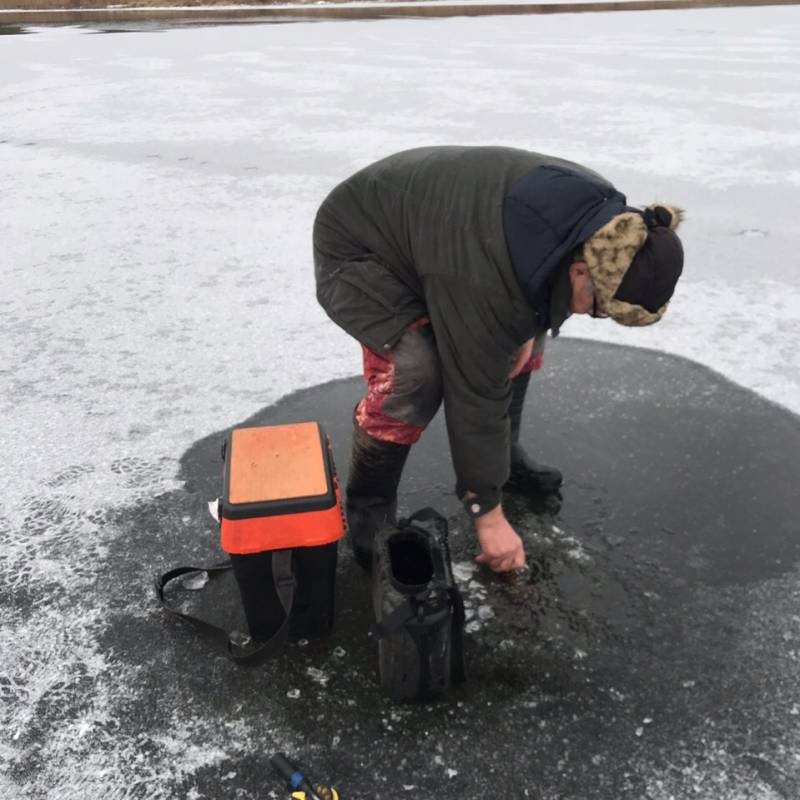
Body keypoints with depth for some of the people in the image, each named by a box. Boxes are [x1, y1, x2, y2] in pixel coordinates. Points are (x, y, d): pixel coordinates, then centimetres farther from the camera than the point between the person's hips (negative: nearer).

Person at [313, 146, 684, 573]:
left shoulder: (601, 214, -18)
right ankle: (368, 509, -2)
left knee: (522, 336, 3)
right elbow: (474, 396, -33)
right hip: (356, 248, -8)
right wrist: (487, 511, -23)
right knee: (414, 377, -25)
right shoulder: (485, 281, -41)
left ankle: (505, 456, 22)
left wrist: (529, 329, -12)